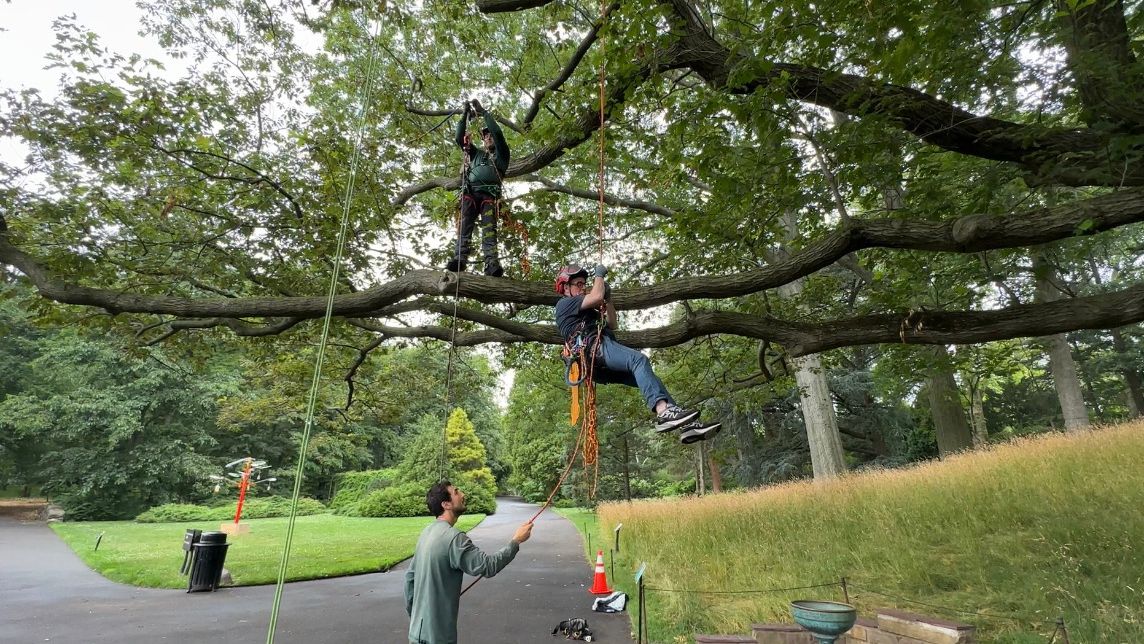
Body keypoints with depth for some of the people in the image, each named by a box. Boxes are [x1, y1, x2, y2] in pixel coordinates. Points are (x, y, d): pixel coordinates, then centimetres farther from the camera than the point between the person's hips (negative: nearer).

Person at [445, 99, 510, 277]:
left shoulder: (501, 154, 24)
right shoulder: (476, 152, 35)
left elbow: (498, 133, 9)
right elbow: (460, 139, 25)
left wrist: (484, 112, 9)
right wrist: (465, 116, 16)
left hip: (489, 195, -3)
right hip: (470, 193, 3)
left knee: (489, 228, -21)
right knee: (465, 225, -18)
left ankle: (492, 263, -38)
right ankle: (459, 258, -34)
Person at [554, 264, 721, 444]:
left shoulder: (585, 312, 38)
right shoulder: (564, 304, 8)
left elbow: (611, 325, 33)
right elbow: (596, 297, -8)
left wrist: (608, 298, 25)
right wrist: (599, 275, 10)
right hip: (595, 349, -9)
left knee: (647, 377, -2)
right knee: (639, 360, -30)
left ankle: (688, 425, -12)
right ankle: (663, 412, -46)